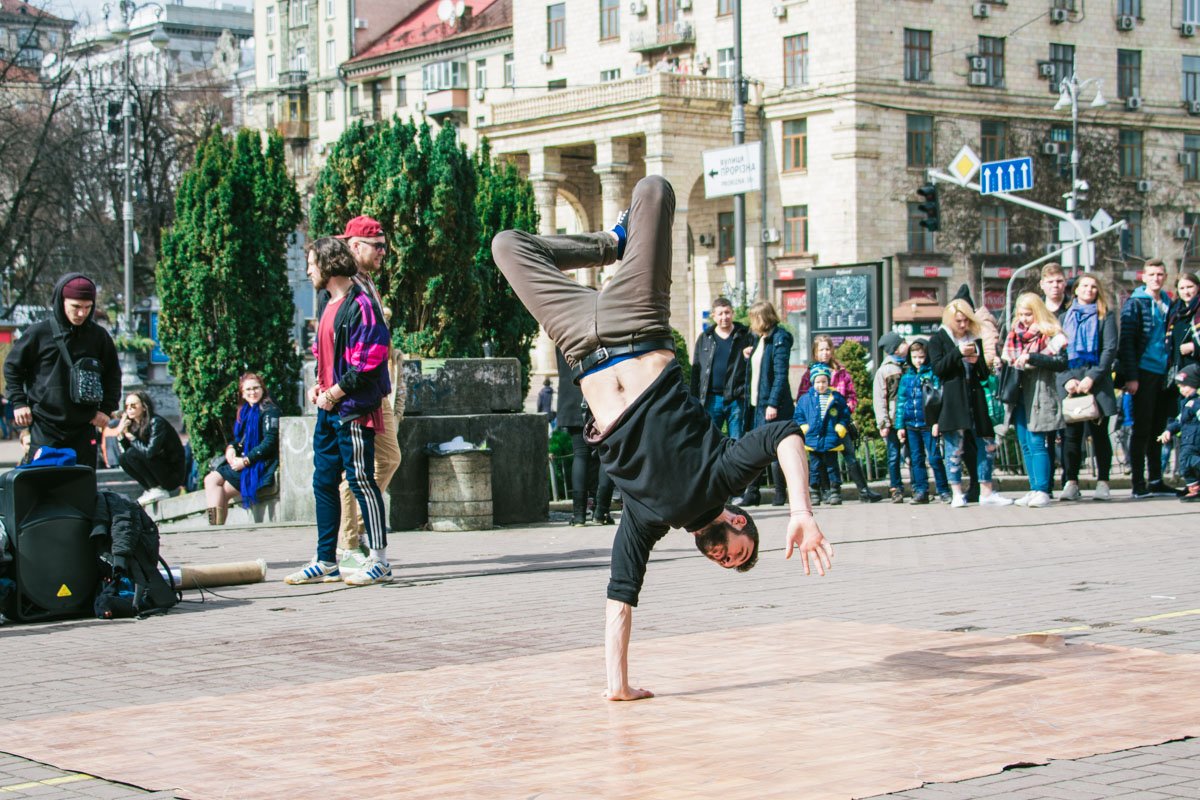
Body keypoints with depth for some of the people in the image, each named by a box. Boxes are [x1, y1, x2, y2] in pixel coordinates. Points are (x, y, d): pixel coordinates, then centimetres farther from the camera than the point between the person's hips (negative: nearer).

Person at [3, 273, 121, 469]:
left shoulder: (98, 336, 2)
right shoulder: (39, 333, -4)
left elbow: (113, 374, 14)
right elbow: (12, 367, 7)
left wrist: (106, 408, 5)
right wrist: (18, 402, -1)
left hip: (84, 427, 2)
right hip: (45, 426, -2)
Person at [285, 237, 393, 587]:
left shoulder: (360, 305, -13)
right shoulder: (327, 304, 16)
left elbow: (369, 362, -19)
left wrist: (334, 393, -15)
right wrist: (318, 385, 8)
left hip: (353, 408, -10)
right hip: (328, 409, 10)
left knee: (361, 480, -6)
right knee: (324, 482, 11)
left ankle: (380, 561, 0)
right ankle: (325, 563, 17)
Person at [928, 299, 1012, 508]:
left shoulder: (975, 339, 16)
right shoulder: (938, 339, 4)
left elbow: (985, 374, 17)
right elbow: (937, 368, -8)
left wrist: (977, 361, -4)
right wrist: (958, 353, -17)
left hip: (975, 397, 5)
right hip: (952, 398, -5)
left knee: (986, 443, 1)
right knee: (954, 445, -6)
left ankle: (986, 492, 8)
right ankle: (957, 494, -1)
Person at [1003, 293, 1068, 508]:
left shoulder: (1050, 335, -5)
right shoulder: (1014, 334, 15)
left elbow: (1062, 362, -15)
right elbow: (1007, 360, 27)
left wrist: (1031, 358, -21)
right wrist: (1006, 366, 4)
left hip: (1040, 396, -7)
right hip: (1019, 395, 7)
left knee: (1037, 443, -11)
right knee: (1026, 445, 8)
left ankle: (1042, 491, -10)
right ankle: (1034, 489, 12)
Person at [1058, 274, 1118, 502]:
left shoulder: (1105, 316, 8)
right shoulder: (1065, 317, 15)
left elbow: (1110, 349, -2)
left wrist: (1092, 377, -11)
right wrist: (1066, 379, -7)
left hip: (1097, 381, -2)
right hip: (1070, 380, 2)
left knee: (1099, 432, 0)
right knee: (1071, 433, -3)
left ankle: (1103, 483, 3)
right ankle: (1071, 483, -1)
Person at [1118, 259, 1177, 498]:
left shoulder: (1167, 304, 14)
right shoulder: (1135, 304, -4)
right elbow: (1126, 342, -9)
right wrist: (1130, 377, -16)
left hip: (1164, 374, 6)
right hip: (1144, 373, -6)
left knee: (1157, 429, 10)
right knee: (1142, 429, -4)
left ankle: (1155, 481, 16)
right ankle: (1139, 484, -1)